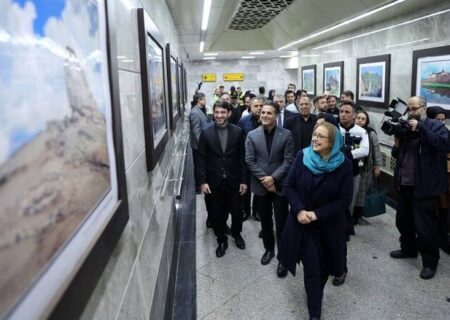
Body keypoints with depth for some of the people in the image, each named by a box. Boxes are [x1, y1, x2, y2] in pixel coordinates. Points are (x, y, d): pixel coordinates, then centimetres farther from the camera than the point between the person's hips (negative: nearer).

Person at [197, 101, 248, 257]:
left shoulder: (238, 131, -4)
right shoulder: (206, 132, -5)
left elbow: (242, 157, -1)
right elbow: (202, 159, -3)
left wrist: (243, 180, -2)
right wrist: (203, 181, -7)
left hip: (234, 180, 1)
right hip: (214, 181, 0)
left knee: (236, 211, 15)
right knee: (217, 214, 10)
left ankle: (236, 233, 42)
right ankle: (221, 240, 31)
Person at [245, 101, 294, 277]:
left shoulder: (286, 135, -5)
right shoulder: (252, 135, 0)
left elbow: (288, 160, -8)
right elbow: (250, 161, -4)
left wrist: (273, 177, -16)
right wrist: (264, 179, -12)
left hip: (280, 185, -2)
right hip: (260, 185, 2)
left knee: (281, 222, 2)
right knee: (265, 220, 15)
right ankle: (269, 249, 35)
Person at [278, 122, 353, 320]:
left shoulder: (344, 165, -12)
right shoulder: (302, 156, -9)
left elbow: (345, 199, -11)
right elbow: (289, 187, -5)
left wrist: (317, 214, -18)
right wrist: (299, 210, -20)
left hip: (329, 225, 1)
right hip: (302, 222, 0)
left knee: (323, 265, 16)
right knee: (311, 267, -3)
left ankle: (315, 294, 47)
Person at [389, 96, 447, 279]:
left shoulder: (436, 126, -3)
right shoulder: (406, 128, 13)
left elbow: (442, 144, -23)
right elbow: (397, 154, 15)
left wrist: (420, 128, -24)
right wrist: (397, 144, -7)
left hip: (424, 186, -6)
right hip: (404, 184, 7)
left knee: (425, 227, -1)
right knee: (402, 221, 19)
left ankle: (430, 262, 16)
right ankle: (408, 249, 40)